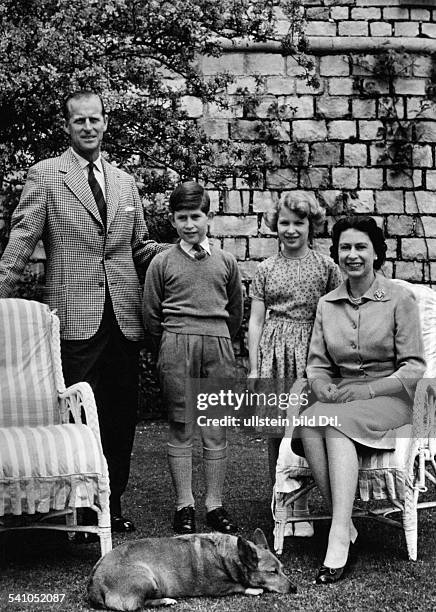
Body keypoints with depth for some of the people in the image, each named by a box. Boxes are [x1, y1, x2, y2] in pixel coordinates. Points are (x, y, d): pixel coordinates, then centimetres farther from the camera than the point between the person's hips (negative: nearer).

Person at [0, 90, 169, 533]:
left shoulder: (124, 182, 16)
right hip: (75, 318, -4)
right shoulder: (45, 176, 1)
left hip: (124, 318, 5)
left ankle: (112, 504, 23)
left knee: (121, 417, 9)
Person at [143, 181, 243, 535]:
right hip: (176, 348, -1)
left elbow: (236, 312, 18)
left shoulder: (226, 262, 9)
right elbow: (151, 314, 9)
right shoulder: (162, 262, 4)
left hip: (219, 347, 2)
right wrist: (173, 344, 9)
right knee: (181, 429, 2)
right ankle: (184, 505, 11)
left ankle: (215, 504, 13)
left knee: (217, 430, 4)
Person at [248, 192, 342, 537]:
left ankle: (299, 509, 2)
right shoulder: (266, 269, 9)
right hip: (273, 356, 2)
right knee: (276, 432, 4)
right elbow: (256, 320, 9)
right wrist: (254, 368, 6)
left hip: (311, 354, -2)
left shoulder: (326, 267, 4)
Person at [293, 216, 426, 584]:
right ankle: (345, 526, -24)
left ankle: (338, 540, -36)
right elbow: (317, 363, 13)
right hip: (341, 398, 4)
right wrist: (323, 388, -9)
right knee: (308, 425, -30)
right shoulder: (327, 304, 13)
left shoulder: (400, 299, -1)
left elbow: (414, 367, -4)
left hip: (388, 398, -4)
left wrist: (367, 390, -16)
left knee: (336, 422, -34)